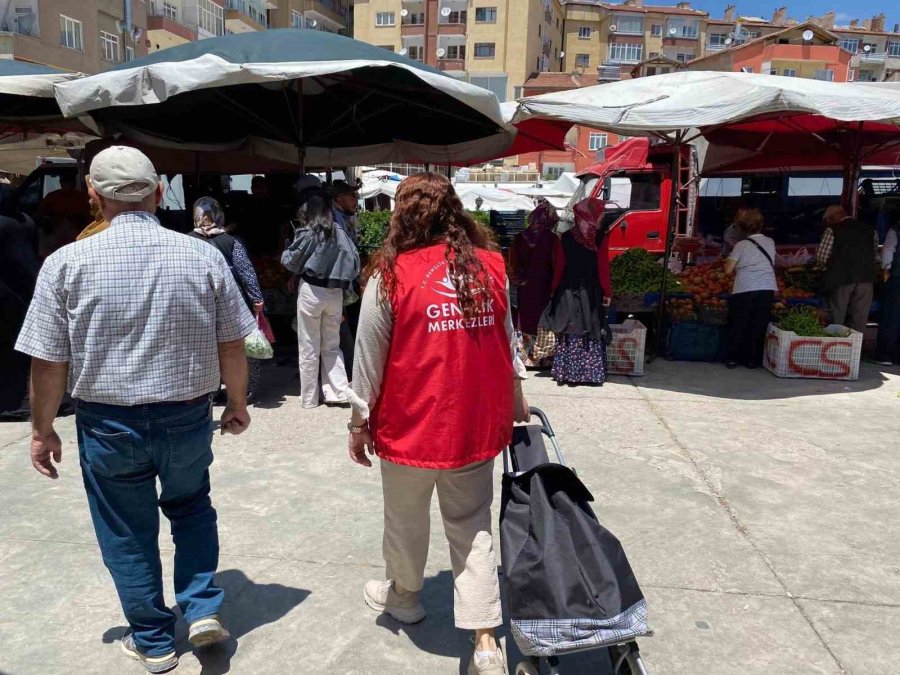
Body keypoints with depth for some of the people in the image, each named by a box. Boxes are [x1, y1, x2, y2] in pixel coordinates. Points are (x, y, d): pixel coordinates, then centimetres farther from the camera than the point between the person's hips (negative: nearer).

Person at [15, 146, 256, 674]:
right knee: (191, 506, 27)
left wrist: (43, 430, 7)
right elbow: (232, 346, -2)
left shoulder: (68, 262, -10)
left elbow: (49, 361, -7)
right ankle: (203, 607, 19)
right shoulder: (204, 256, -7)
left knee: (128, 535, 17)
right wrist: (238, 405, 12)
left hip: (108, 424, -1)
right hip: (189, 417, 1)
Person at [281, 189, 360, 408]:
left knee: (309, 347, 7)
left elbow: (290, 261, 3)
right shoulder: (340, 233, 2)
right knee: (332, 345, 15)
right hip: (335, 293, 4)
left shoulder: (306, 234, -8)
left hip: (311, 291, -4)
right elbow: (354, 262, 1)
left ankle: (309, 397, 14)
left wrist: (287, 251, 22)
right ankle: (338, 392, 10)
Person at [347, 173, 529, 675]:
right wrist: (515, 399, 23)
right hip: (478, 424, 3)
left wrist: (360, 422, 5)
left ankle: (404, 596, 44)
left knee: (406, 519, 20)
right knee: (473, 527, 13)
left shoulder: (391, 275, -13)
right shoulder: (493, 266, -1)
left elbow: (370, 360, -7)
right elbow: (507, 341, 9)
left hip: (411, 425, -3)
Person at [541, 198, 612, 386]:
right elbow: (603, 268, -7)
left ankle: (565, 373, 11)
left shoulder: (566, 237, 0)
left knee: (568, 334, 8)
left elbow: (559, 267, 2)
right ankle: (589, 373, 9)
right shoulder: (601, 238, -6)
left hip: (567, 292, 2)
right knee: (590, 333, 6)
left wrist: (555, 290, 11)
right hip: (591, 292, -2)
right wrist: (607, 292, 0)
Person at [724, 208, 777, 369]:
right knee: (759, 326, 9)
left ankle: (733, 358, 12)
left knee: (737, 325, 8)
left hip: (744, 290, -3)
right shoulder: (770, 242, 9)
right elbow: (770, 264, 17)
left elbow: (728, 270, -3)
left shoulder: (742, 245, -2)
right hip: (767, 290, 3)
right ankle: (753, 359, 14)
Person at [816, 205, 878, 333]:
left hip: (841, 279, -4)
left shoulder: (832, 230, -4)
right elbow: (875, 256, 12)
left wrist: (823, 268, 14)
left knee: (836, 322, 6)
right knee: (859, 322, 8)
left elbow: (822, 257, -5)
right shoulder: (870, 230, 10)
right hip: (866, 279, 4)